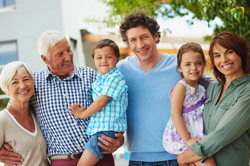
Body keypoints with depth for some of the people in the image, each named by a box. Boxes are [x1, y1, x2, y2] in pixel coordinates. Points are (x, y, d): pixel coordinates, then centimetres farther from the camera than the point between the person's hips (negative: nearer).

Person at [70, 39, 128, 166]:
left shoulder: (116, 78, -12)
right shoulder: (99, 79, 17)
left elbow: (101, 101, -15)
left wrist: (82, 114, -4)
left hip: (107, 130, -9)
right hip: (97, 129, 9)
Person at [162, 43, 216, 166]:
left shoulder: (201, 88, 12)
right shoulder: (180, 87, -11)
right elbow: (175, 115, -16)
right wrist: (187, 139, -20)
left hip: (196, 136, 7)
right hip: (180, 137, -7)